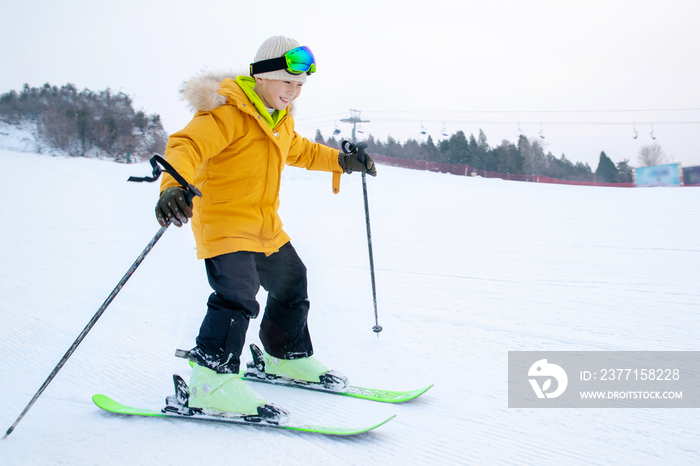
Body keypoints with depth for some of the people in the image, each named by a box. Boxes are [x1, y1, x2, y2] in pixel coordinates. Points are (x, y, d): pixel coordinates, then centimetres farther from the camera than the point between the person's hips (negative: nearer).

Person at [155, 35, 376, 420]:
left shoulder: (281, 118, 12)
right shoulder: (227, 112, -19)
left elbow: (299, 151, 31)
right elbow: (188, 145, -34)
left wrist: (342, 161, 24)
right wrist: (172, 187, -53)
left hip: (265, 226, 10)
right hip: (223, 221, -9)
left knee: (291, 284, 20)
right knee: (237, 294, -26)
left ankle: (287, 356, 40)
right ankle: (211, 381, -25)